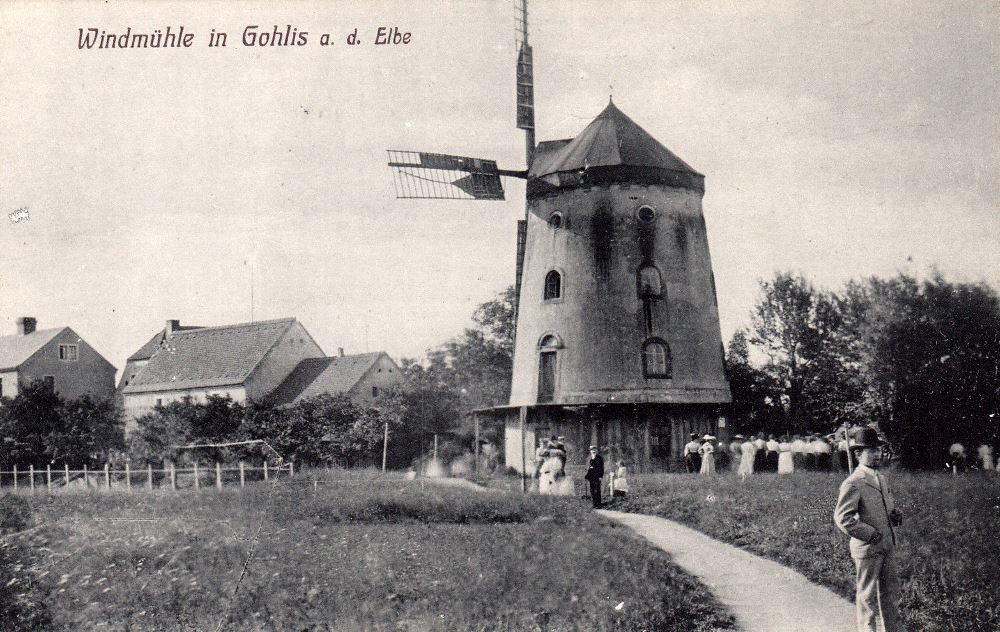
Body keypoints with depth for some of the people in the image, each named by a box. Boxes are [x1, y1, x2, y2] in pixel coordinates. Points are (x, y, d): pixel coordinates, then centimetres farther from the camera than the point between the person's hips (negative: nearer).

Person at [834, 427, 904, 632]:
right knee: (867, 595, 3)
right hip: (867, 548, -8)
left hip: (887, 546, 8)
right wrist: (871, 534, -18)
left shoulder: (882, 479, 13)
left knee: (891, 591, 16)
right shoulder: (853, 484, -15)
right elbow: (842, 518, -20)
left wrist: (895, 515, 4)